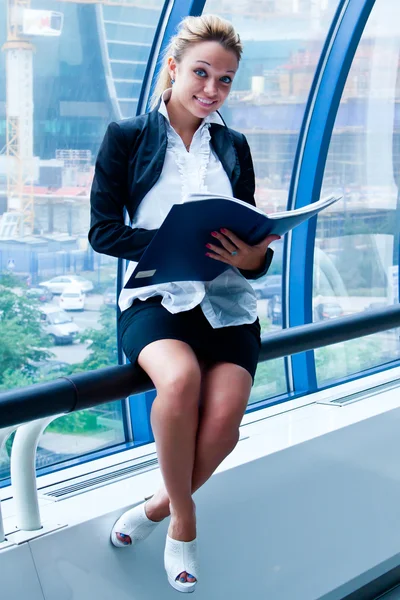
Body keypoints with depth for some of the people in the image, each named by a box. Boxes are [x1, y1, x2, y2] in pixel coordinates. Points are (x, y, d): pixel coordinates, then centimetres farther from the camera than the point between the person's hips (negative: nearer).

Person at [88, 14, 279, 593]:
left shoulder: (234, 147, 15)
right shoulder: (127, 137, 5)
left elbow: (253, 238, 13)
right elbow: (104, 231, -3)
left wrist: (253, 256, -12)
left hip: (226, 300, 3)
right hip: (155, 296, -3)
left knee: (224, 416, -24)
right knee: (181, 377, -35)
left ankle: (160, 506, 6)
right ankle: (184, 521, -10)